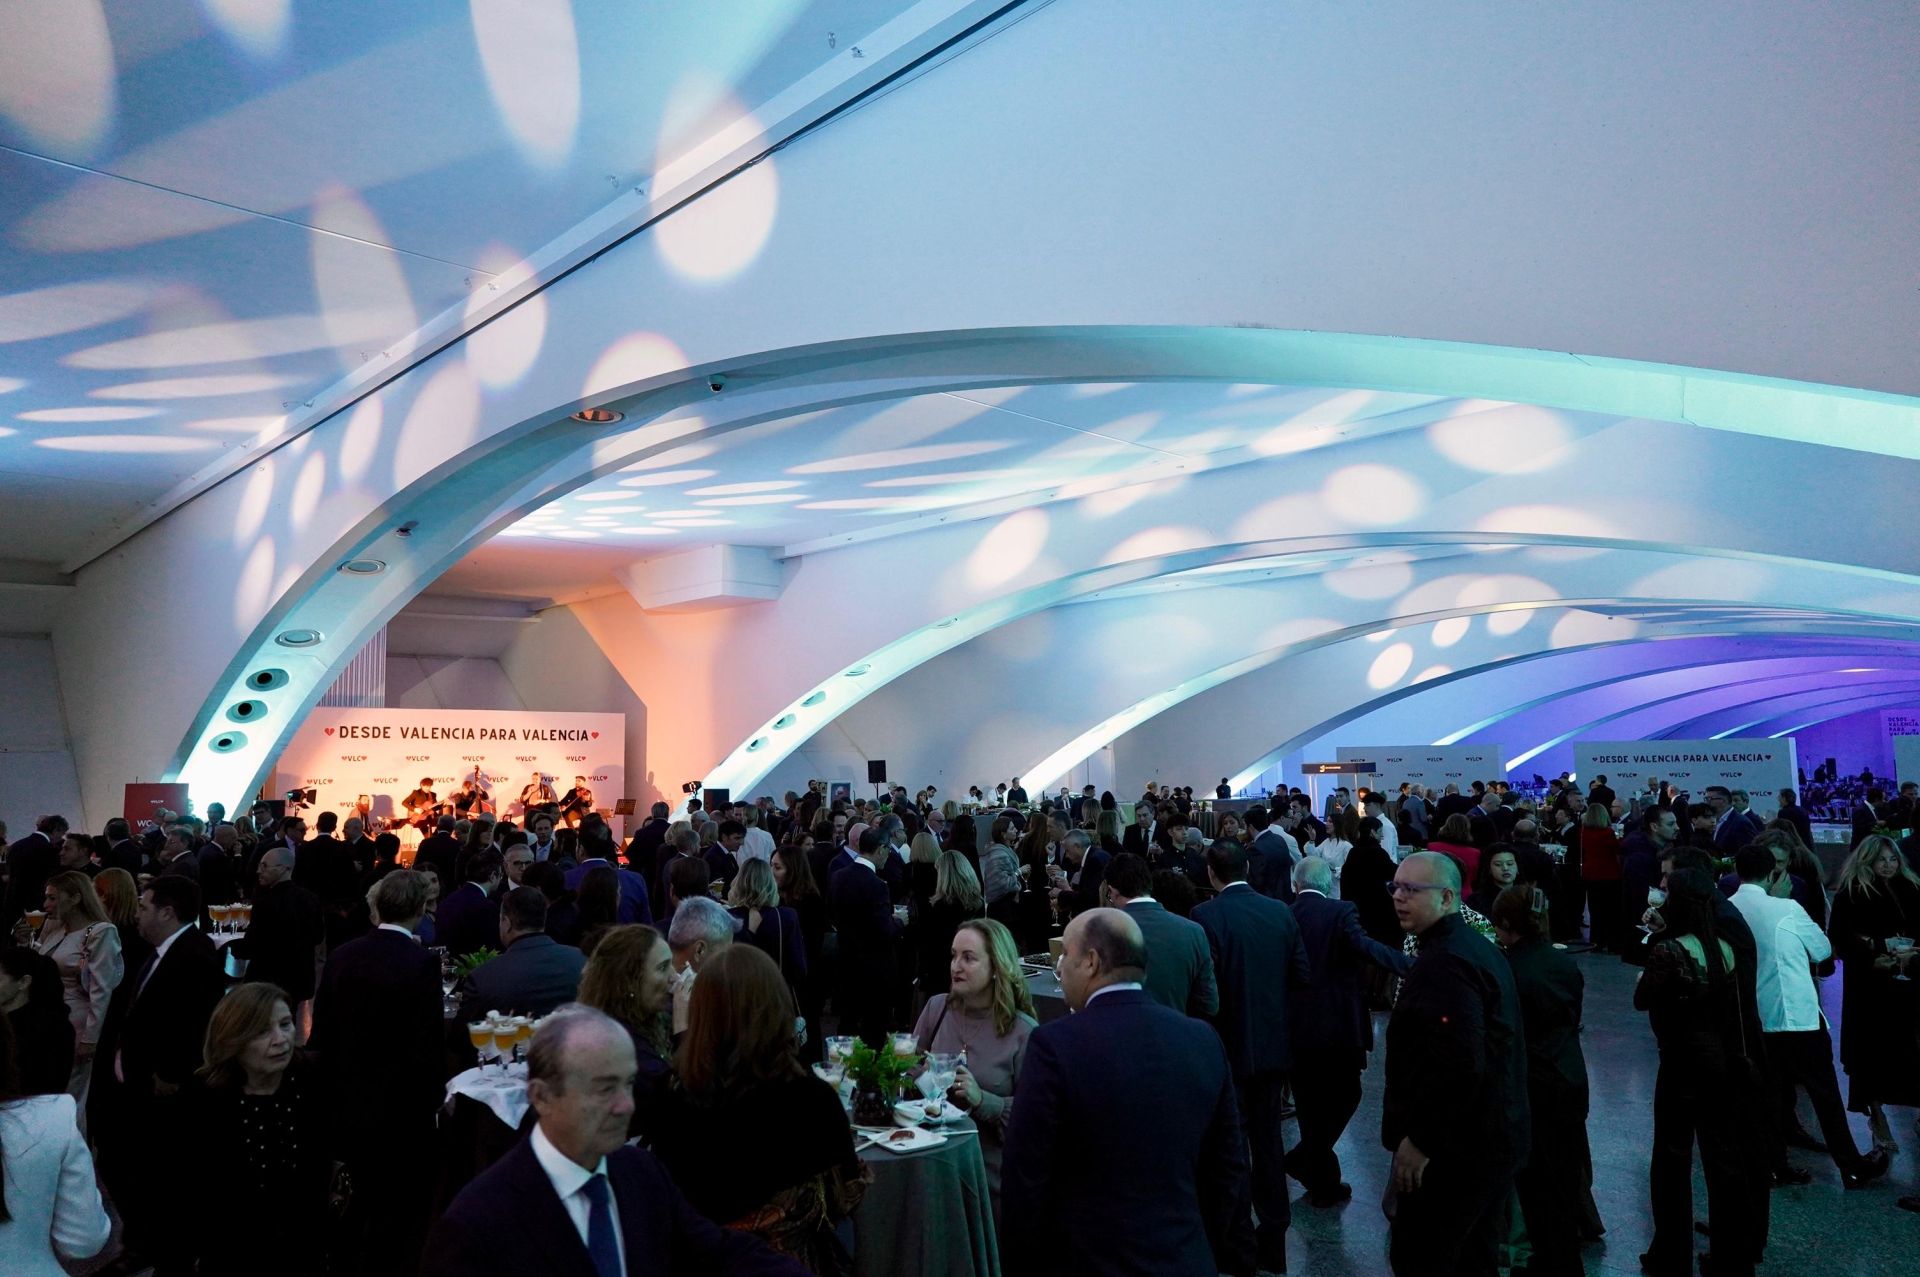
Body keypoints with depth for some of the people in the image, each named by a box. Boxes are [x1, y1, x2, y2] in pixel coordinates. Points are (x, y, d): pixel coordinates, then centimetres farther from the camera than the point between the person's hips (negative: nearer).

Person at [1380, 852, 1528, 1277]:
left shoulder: (1444, 963, -23)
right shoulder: (1474, 945, 12)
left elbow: (1458, 1064, -31)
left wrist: (1418, 1139, -23)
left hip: (1454, 1149, -11)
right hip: (1488, 1139, 11)